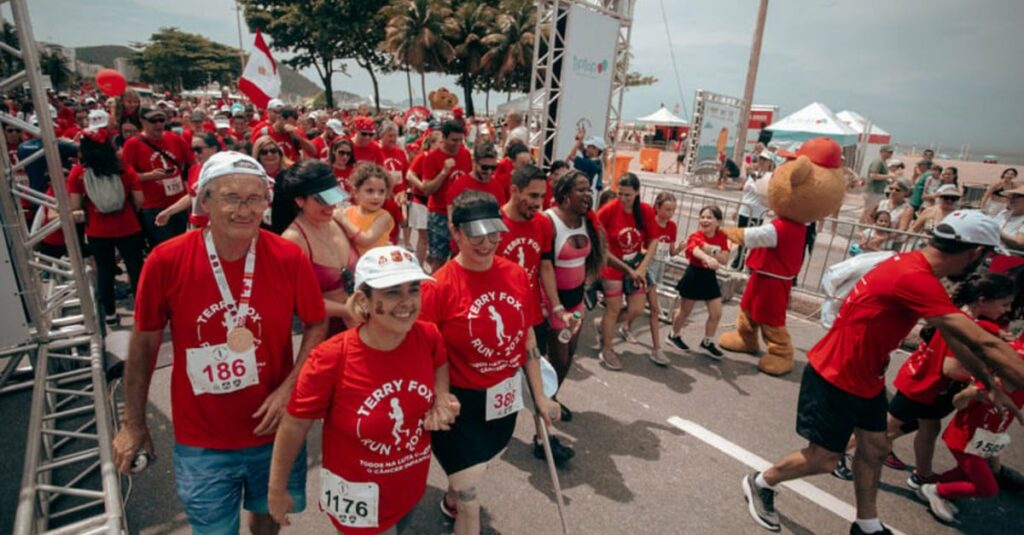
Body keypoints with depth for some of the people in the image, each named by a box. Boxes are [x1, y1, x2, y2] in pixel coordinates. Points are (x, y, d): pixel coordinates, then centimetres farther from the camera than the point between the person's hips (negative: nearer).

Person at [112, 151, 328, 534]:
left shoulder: (290, 258, -15)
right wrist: (133, 423, 4)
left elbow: (316, 325, -4)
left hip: (274, 428, 1)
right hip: (202, 441, 0)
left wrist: (288, 388, -15)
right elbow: (144, 344, -2)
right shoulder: (166, 261, -14)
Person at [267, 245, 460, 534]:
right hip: (357, 499, -4)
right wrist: (277, 490, -4)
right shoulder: (331, 359, -29)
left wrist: (441, 398, -12)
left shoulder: (428, 336, -19)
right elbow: (294, 426, -15)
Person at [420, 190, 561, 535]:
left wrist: (539, 396, 7)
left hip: (506, 398, 6)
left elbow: (527, 339, 3)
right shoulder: (439, 286, -21)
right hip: (462, 402, -5)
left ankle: (451, 501, 63)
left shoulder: (516, 275, -6)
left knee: (477, 470, 31)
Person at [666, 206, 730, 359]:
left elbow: (725, 259, -10)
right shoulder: (696, 237, -18)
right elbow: (696, 250, -42)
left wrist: (712, 251, -28)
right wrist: (708, 258, -64)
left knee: (716, 313, 6)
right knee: (685, 311, 10)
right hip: (694, 275, -5)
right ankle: (674, 336, 32)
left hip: (710, 277, 5)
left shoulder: (722, 237, -3)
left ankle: (707, 342, 24)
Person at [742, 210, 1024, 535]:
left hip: (865, 378, 10)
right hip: (835, 380, -10)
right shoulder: (916, 279, -28)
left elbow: (954, 338, 12)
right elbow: (985, 344, -28)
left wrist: (991, 386, 13)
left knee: (874, 448, 18)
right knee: (822, 459, 4)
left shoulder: (916, 267, 4)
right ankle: (760, 483, 26)